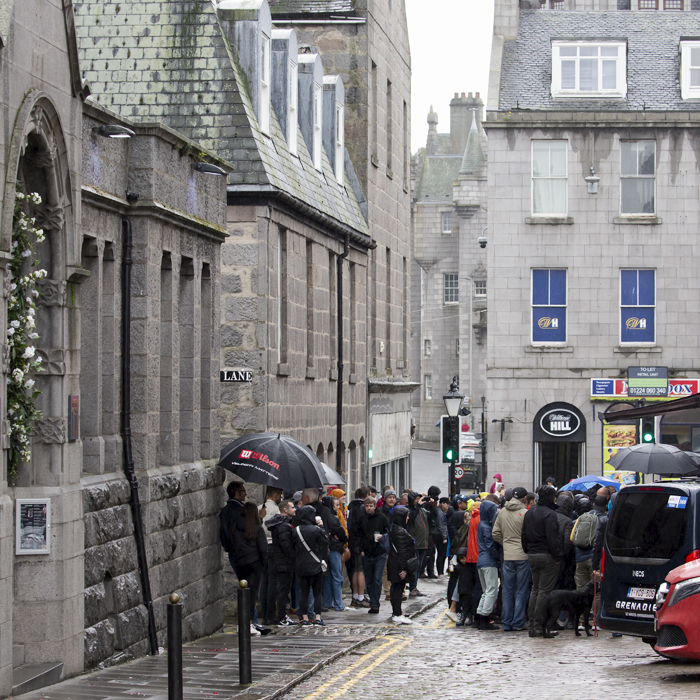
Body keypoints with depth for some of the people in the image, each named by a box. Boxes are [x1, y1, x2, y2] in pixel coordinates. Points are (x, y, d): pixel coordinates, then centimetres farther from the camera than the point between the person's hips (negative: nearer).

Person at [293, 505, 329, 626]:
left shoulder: (296, 531, -3)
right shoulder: (316, 530, -14)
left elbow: (293, 546, 4)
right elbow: (326, 541, -5)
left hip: (300, 566, 3)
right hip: (315, 566, -3)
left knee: (304, 592, 9)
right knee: (318, 592, 6)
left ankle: (305, 618, 7)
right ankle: (317, 617, 1)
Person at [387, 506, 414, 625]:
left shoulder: (394, 529, 13)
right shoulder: (400, 531, -19)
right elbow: (401, 551, -22)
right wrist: (403, 568, -21)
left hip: (394, 564, 10)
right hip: (398, 565, -10)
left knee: (397, 588, 16)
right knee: (399, 588, -7)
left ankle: (396, 612, 25)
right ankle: (397, 615, -5)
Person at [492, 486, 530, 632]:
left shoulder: (502, 512, 5)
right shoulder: (525, 513, -12)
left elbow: (496, 534, 8)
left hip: (507, 555, 4)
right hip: (523, 555, -4)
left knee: (508, 591, 10)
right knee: (522, 591, 3)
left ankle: (506, 622, 11)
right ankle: (518, 623, 4)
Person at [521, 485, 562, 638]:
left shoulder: (529, 513, 11)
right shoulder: (549, 514, -16)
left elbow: (524, 536, 16)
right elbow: (552, 538, -20)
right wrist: (557, 556, -14)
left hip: (532, 556, 8)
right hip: (547, 556, -8)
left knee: (535, 589, 14)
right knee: (544, 590, -4)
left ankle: (531, 625, 13)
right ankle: (539, 626, -5)